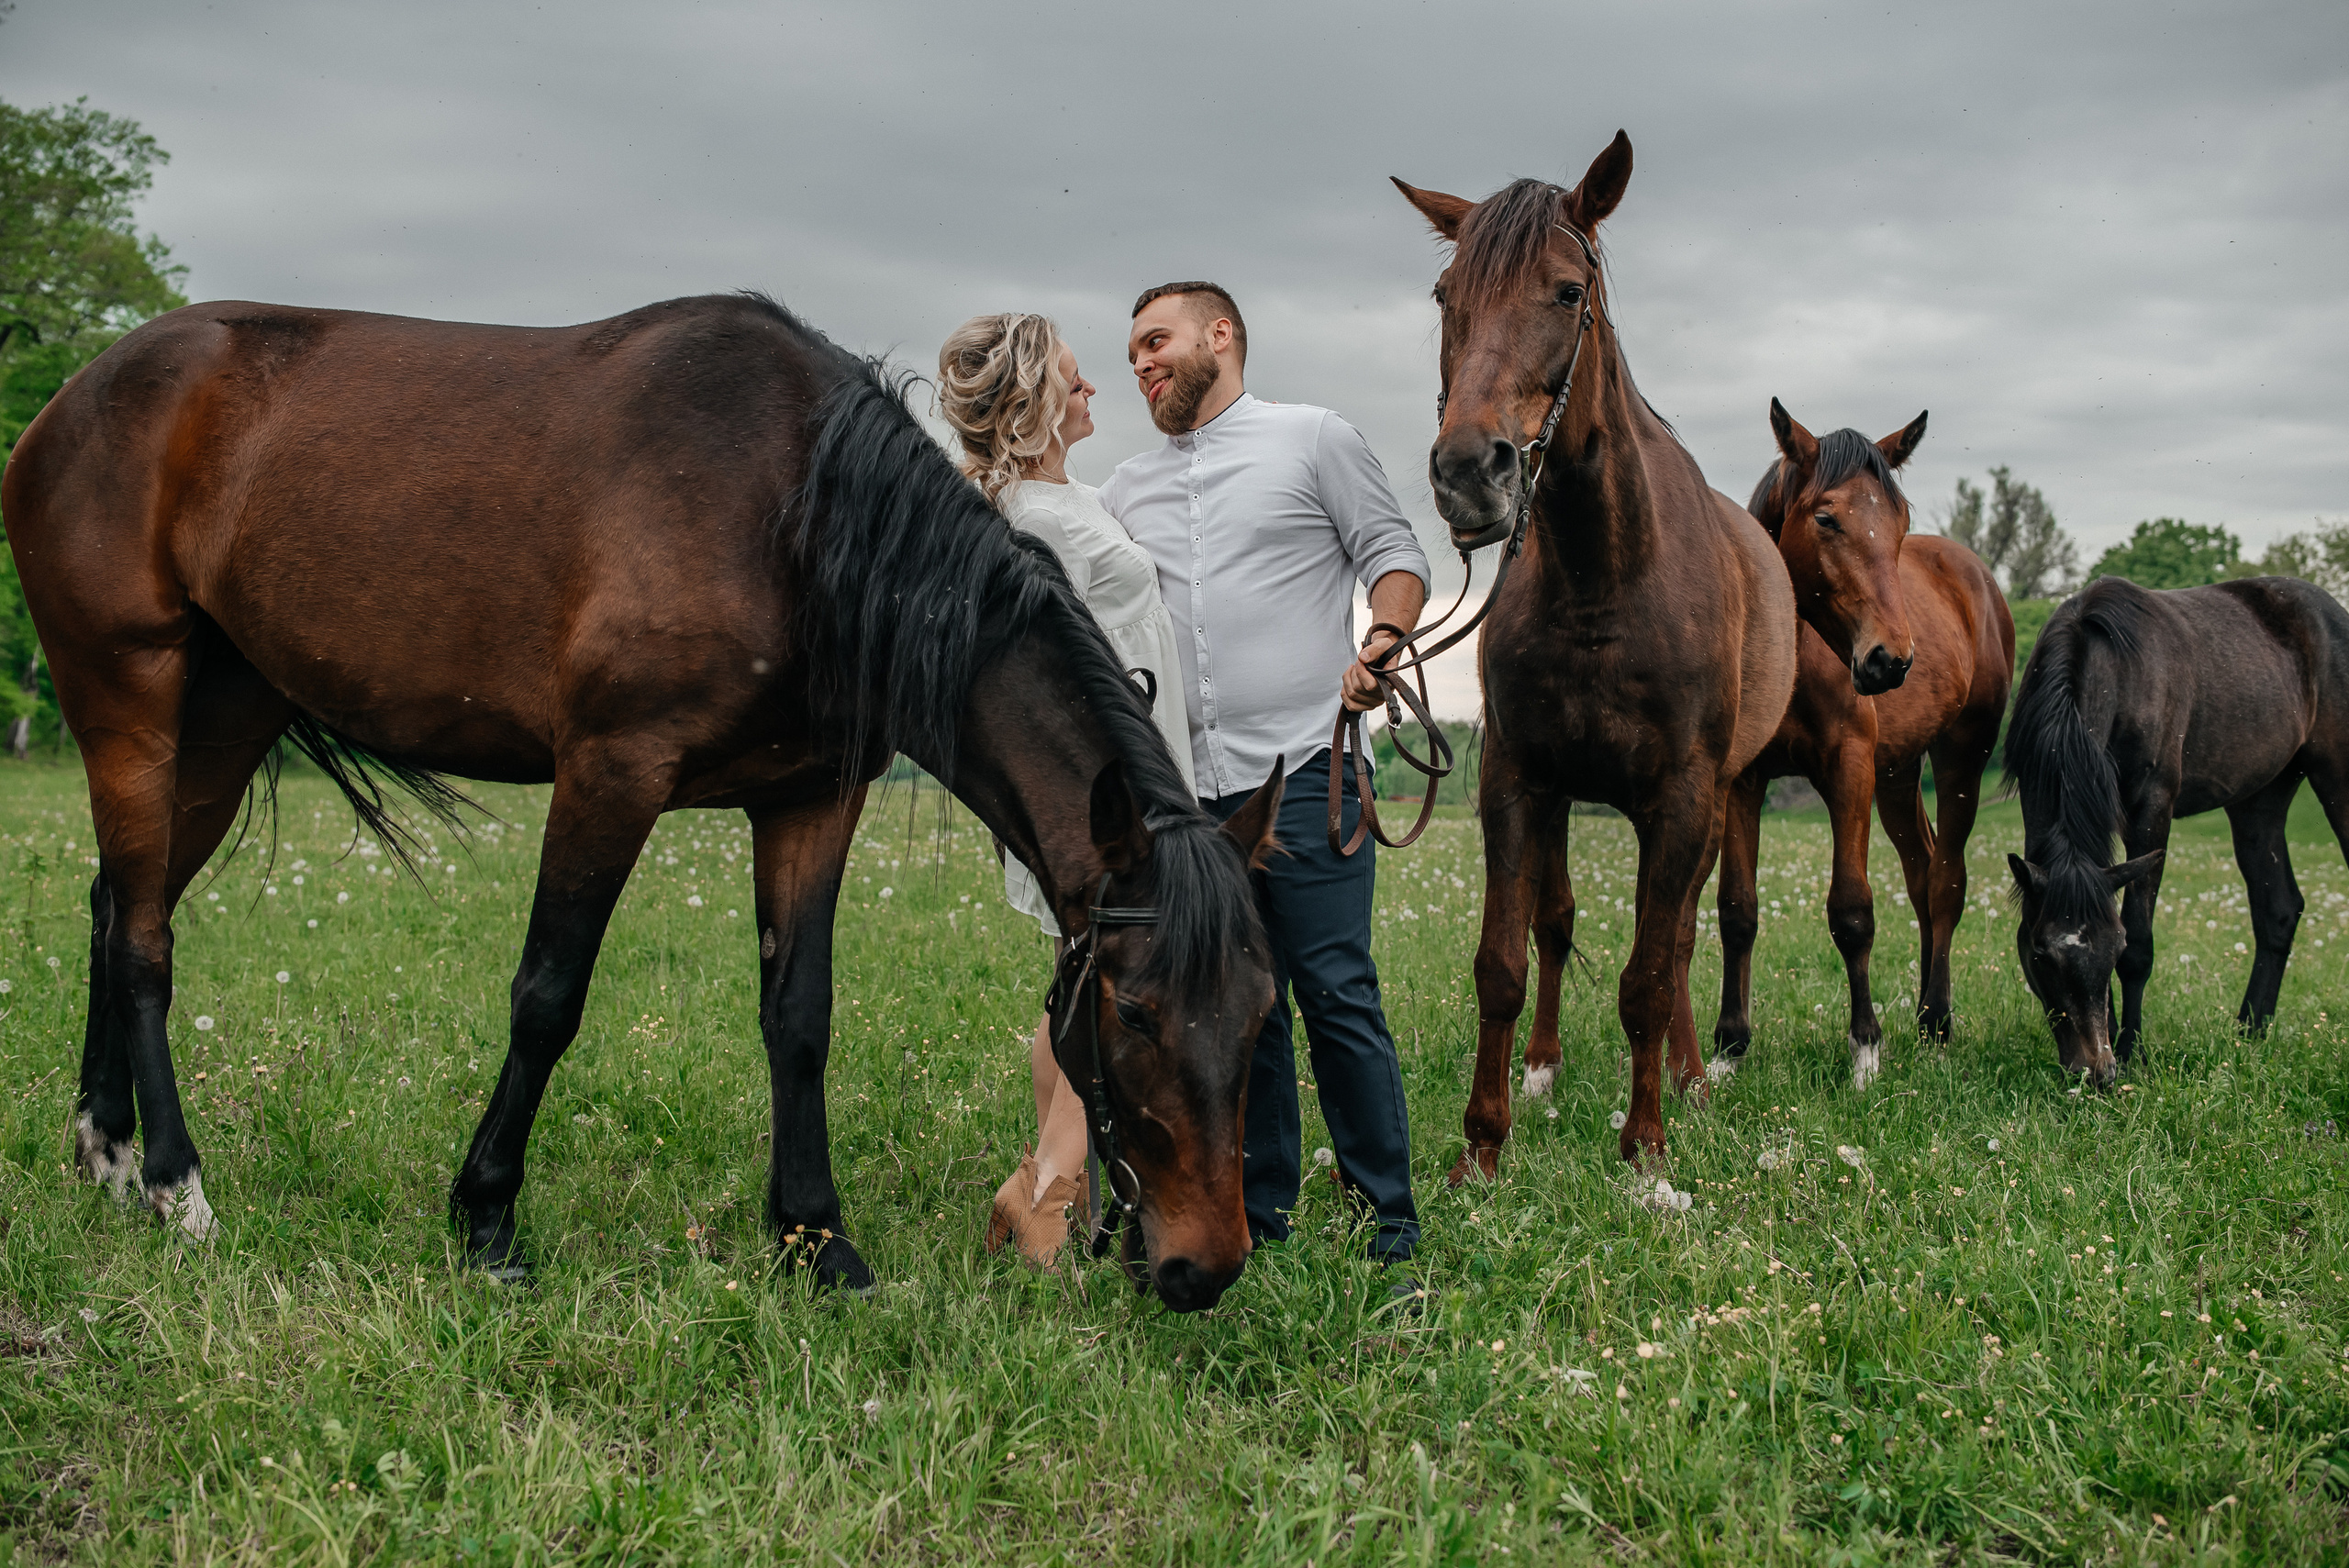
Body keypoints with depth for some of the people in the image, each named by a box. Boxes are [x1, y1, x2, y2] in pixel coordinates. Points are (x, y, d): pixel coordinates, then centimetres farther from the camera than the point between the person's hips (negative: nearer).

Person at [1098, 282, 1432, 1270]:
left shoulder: (1313, 439, 8)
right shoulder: (1129, 487, 21)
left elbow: (1393, 553, 5)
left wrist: (1380, 645, -12)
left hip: (1300, 769, -4)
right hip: (1188, 786, 5)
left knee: (1336, 994, -7)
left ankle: (1388, 1226, 1)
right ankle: (1261, 1217, 15)